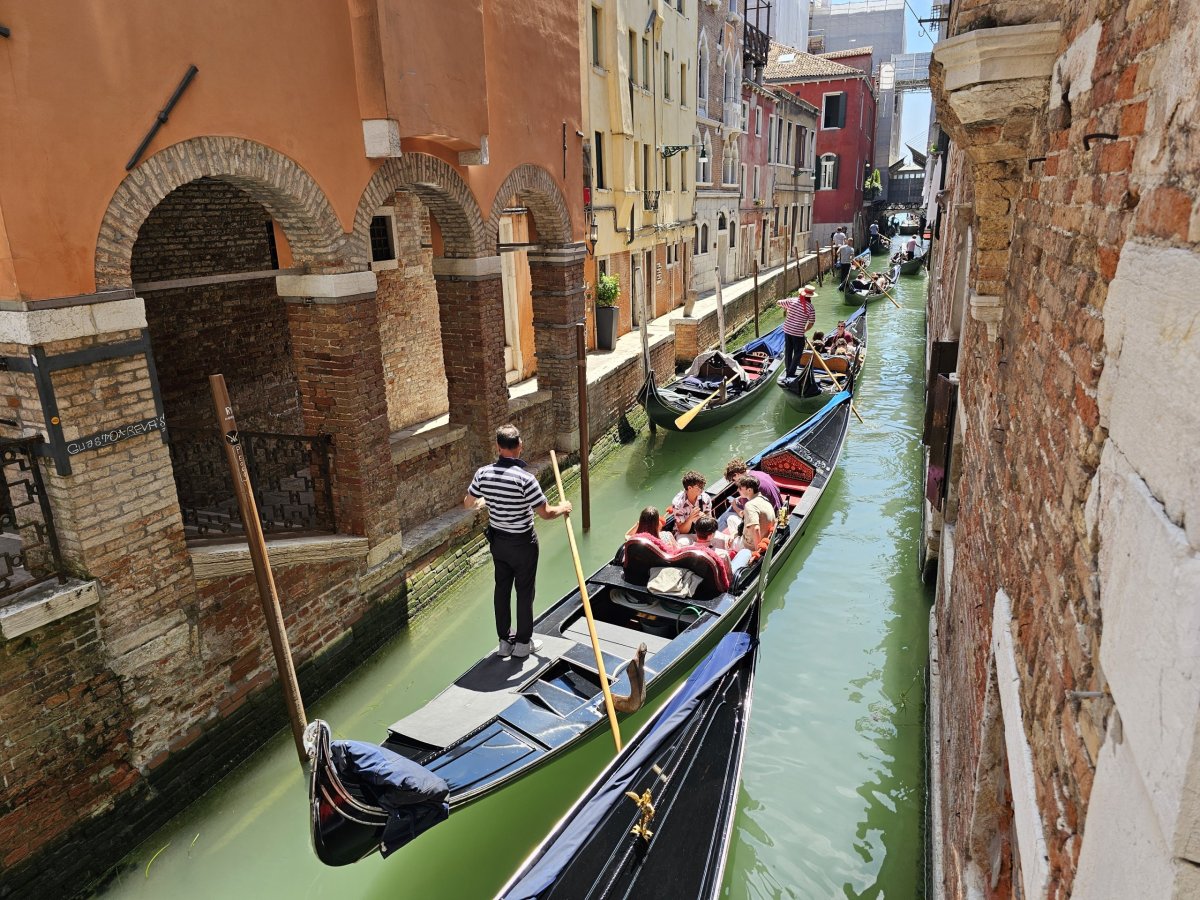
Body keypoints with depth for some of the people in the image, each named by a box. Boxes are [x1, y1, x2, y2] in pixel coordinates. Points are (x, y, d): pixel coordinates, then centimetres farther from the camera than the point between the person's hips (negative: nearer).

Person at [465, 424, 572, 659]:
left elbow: (468, 503, 5)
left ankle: (505, 640, 31)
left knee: (502, 588, 18)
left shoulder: (483, 473, -11)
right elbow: (546, 513, -22)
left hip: (497, 540, 5)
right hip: (522, 543, -5)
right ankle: (523, 643, 24)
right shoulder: (524, 478, -27)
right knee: (524, 591, 11)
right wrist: (563, 508, -2)